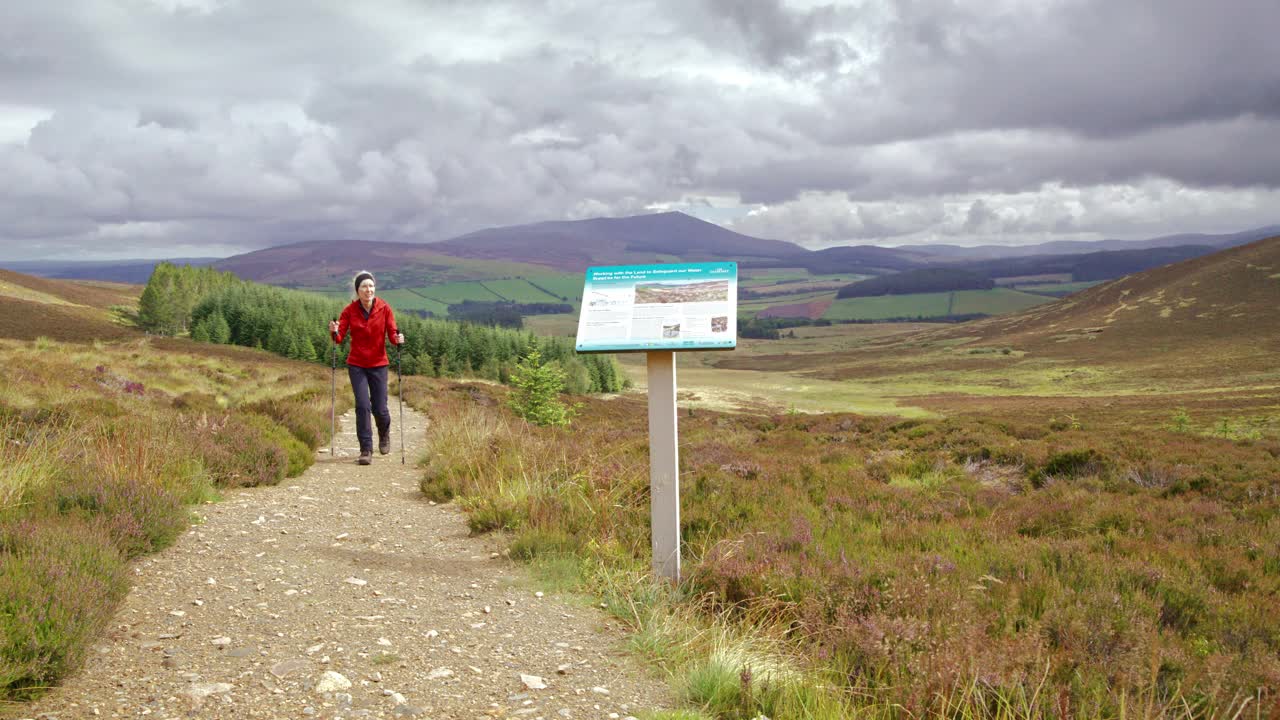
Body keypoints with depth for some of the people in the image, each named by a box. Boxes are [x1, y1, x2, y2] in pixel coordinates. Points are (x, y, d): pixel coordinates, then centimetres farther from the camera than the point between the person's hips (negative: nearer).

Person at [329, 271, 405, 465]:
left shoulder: (384, 308, -7)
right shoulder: (349, 310, -6)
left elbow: (392, 333, -8)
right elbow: (339, 338, -9)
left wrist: (397, 339, -30)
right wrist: (334, 331, -30)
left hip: (378, 364, 0)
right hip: (357, 365, 0)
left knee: (380, 409, 1)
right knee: (363, 405, -11)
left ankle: (384, 434, 35)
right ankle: (366, 450, 0)